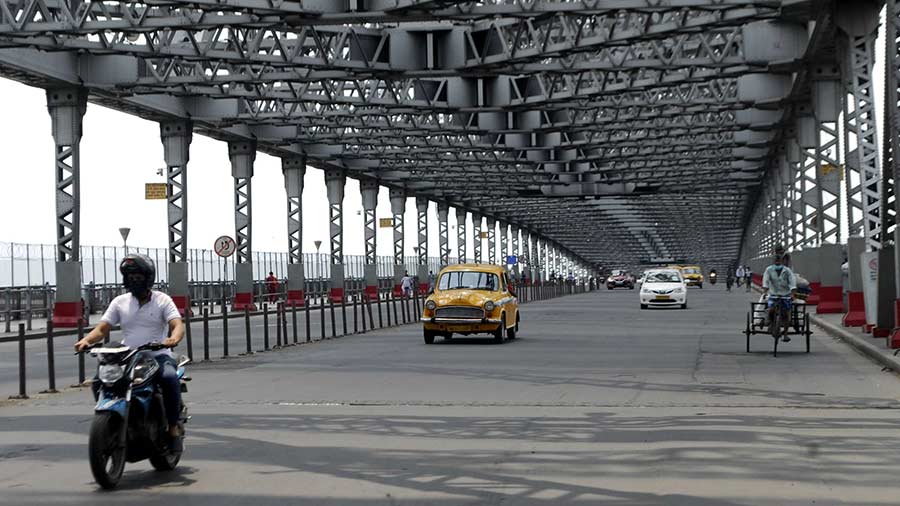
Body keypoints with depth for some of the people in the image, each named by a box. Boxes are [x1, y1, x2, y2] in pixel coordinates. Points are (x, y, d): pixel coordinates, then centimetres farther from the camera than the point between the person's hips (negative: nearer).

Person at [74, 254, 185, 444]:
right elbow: (102, 328, 5)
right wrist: (86, 340, -17)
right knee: (99, 381, -21)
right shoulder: (120, 302, 11)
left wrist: (173, 338, -37)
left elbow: (178, 325, -12)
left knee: (169, 377, -36)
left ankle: (174, 425, -18)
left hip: (158, 356, -3)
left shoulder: (162, 300, 2)